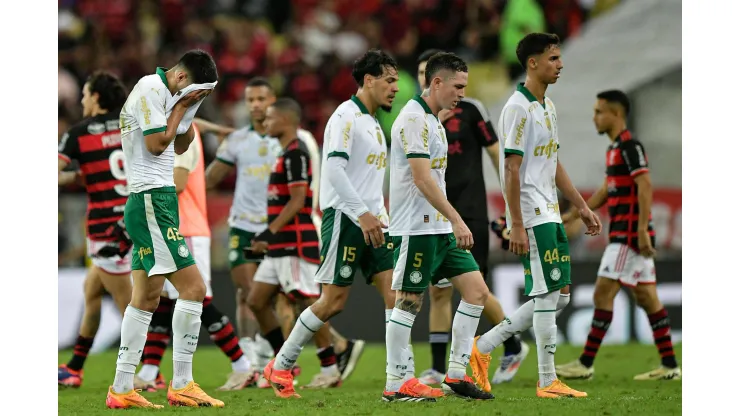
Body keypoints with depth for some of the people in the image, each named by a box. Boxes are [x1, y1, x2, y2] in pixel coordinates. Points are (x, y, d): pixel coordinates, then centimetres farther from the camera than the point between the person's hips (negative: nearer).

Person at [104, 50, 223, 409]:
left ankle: (121, 389, 13)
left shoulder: (166, 94, 16)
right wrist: (181, 107, -9)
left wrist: (190, 110, 8)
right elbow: (156, 144, -18)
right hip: (151, 200, -11)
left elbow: (180, 146, 22)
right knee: (193, 286, -13)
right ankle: (181, 385, -10)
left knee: (147, 297, 11)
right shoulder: (150, 89, -13)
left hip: (155, 200, 11)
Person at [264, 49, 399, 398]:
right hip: (344, 218, -9)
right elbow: (335, 170, -20)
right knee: (333, 301, -5)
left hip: (371, 222, 9)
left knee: (395, 293, -4)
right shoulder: (346, 116, -9)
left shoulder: (373, 122, 19)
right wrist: (363, 214, -24)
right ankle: (281, 366, 9)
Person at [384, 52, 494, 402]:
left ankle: (456, 374, 8)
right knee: (409, 301, -4)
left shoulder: (432, 120, 16)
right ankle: (395, 385, 2)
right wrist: (457, 220, -24)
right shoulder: (414, 119, -15)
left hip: (441, 229, 10)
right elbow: (421, 179, -22)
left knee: (476, 291, 5)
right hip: (416, 228, -10)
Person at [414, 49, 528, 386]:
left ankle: (513, 347, 16)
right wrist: (433, 123, -20)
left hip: (469, 215, -4)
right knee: (438, 291, 2)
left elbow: (496, 154, 0)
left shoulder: (470, 109, -4)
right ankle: (438, 369, 5)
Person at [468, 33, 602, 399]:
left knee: (559, 295, 9)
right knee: (548, 295, -6)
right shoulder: (518, 108, -14)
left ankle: (483, 347, 15)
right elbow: (511, 170, -17)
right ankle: (547, 381, 1)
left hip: (550, 214, 10)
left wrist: (582, 207, 21)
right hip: (532, 217, -10)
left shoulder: (547, 107, 15)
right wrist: (516, 226, -20)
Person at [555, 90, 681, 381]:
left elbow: (645, 186, -20)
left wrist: (642, 230, -26)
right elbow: (607, 191, 26)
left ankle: (586, 364, -5)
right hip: (622, 235, 10)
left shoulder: (630, 146, -13)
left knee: (603, 294, -8)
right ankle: (669, 365, 8)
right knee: (646, 297, 8)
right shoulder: (615, 148, 17)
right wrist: (572, 215, 27)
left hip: (630, 235, -10)